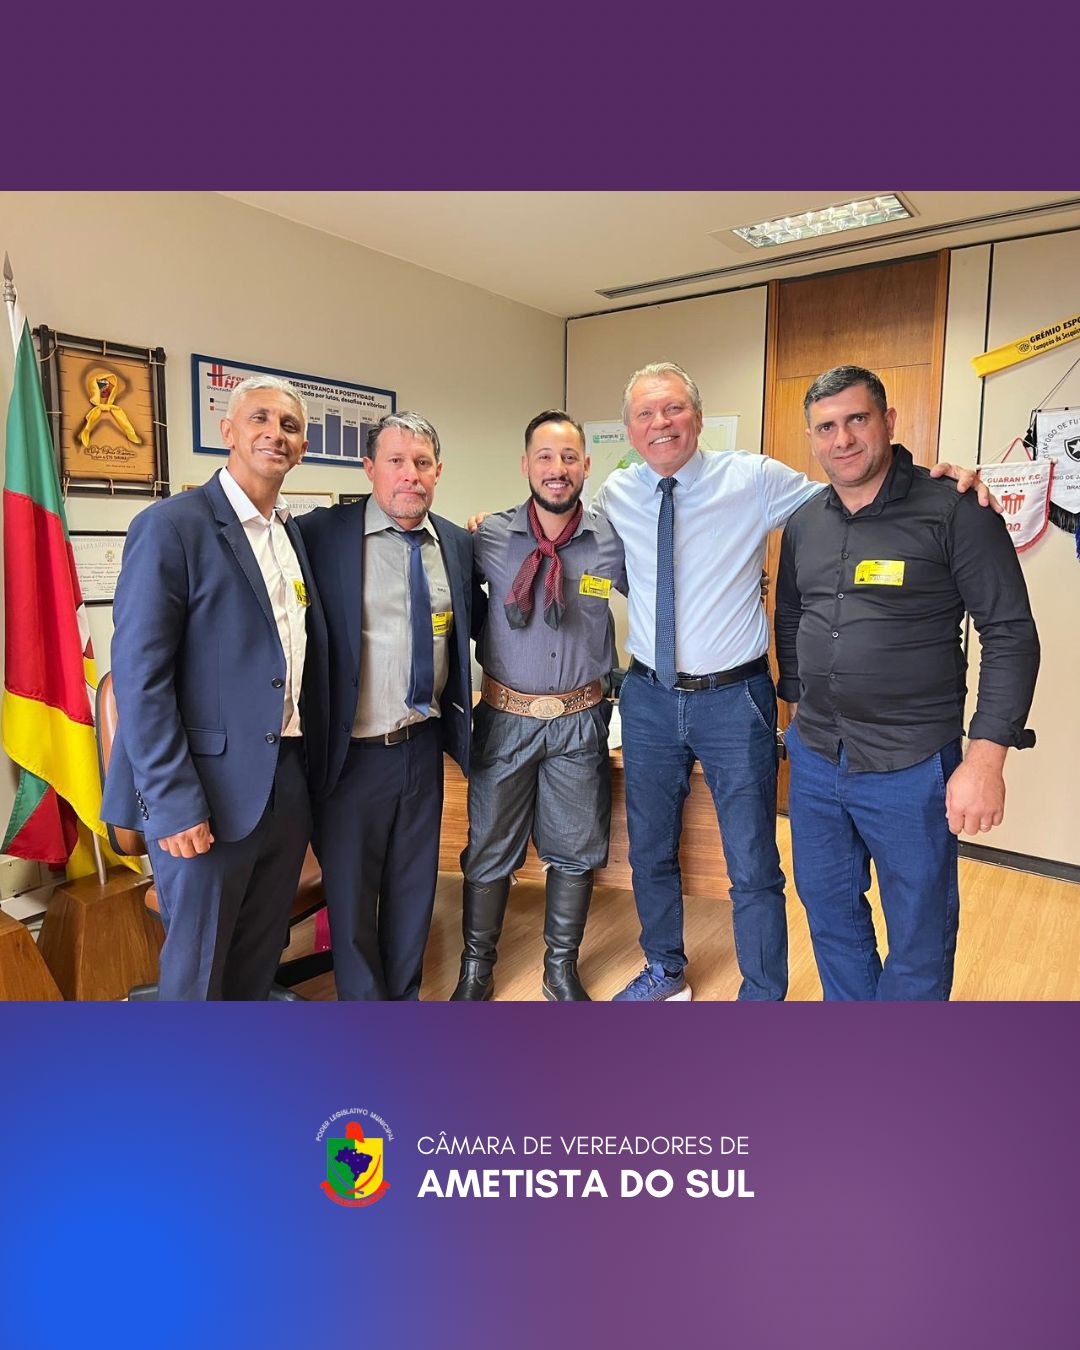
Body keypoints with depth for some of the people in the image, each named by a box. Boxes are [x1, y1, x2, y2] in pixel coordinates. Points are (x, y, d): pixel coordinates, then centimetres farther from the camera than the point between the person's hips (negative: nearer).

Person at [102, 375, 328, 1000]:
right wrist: (173, 803, -18)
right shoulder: (172, 527, -11)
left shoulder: (295, 531, 10)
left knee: (262, 957, 21)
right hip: (208, 792, -6)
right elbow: (140, 677, -16)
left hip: (288, 781, 7)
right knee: (198, 967, 11)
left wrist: (314, 765, 10)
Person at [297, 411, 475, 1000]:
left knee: (414, 888, 19)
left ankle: (405, 995, 41)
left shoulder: (457, 544, 4)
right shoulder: (321, 534, -11)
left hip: (423, 746, 4)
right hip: (353, 751, -4)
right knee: (351, 896, 13)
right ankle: (363, 1001, 37)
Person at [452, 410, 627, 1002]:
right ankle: (476, 968, 33)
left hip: (579, 720, 1)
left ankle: (561, 969, 34)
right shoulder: (489, 537, -4)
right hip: (504, 715, 0)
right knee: (489, 849, 11)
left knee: (574, 852, 12)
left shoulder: (612, 542, -4)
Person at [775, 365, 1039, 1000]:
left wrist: (986, 760, -17)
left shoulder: (955, 511, -11)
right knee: (829, 909, 19)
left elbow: (1011, 634, -12)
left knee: (920, 931, 11)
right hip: (815, 757, 6)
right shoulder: (805, 521, 7)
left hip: (912, 767, -5)